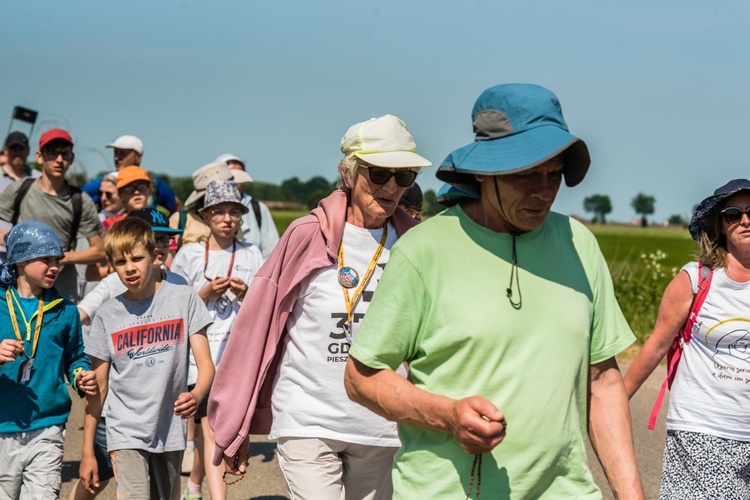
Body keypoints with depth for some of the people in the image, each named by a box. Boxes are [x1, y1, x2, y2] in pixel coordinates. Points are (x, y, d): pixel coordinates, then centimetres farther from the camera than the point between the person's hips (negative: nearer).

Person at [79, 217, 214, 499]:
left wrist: (195, 395, -27)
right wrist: (87, 451, 4)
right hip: (126, 434, -1)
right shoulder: (108, 314, 1)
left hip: (170, 432, 1)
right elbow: (98, 388, 6)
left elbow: (206, 365, -4)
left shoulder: (184, 299, -1)